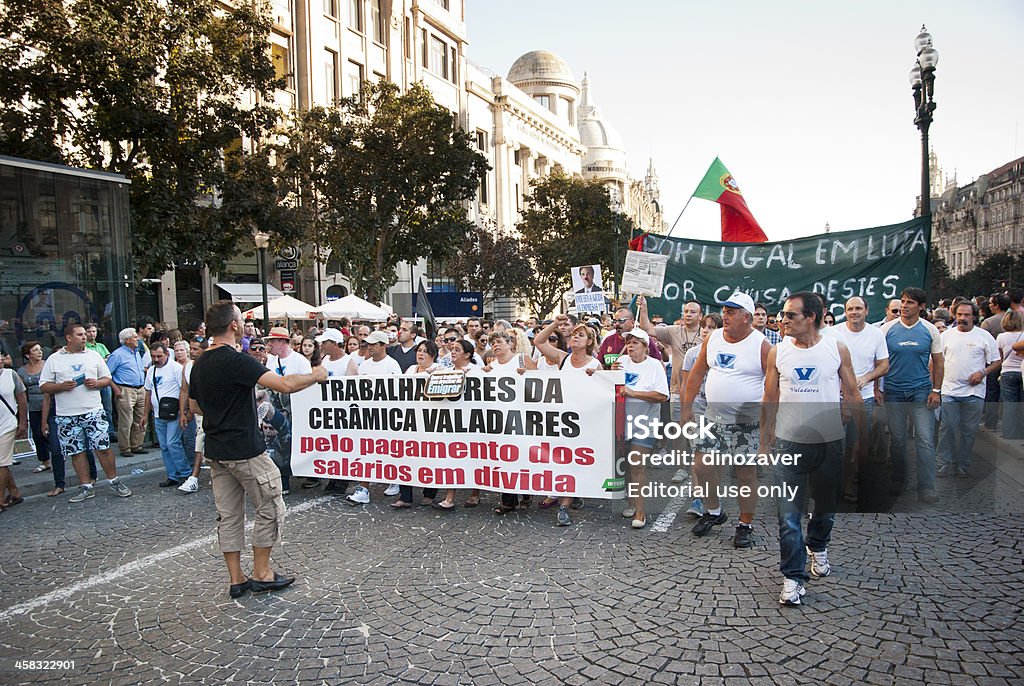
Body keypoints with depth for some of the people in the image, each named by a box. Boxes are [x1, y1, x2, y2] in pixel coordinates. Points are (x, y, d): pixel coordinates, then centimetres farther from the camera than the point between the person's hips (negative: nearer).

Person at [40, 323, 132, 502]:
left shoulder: (94, 356, 9)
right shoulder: (54, 359, 5)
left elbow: (107, 379, 13)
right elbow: (43, 386, 4)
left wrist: (96, 383, -8)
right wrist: (62, 386, -14)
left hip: (93, 411, 0)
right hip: (67, 415, 0)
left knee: (103, 447, -2)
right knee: (76, 451, 6)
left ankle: (114, 481, 10)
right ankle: (86, 487, 16)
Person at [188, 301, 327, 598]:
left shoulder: (200, 364, 8)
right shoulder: (235, 360, -19)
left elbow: (195, 406, 19)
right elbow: (284, 385, -27)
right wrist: (316, 375, -12)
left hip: (217, 451, 8)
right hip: (246, 450, -8)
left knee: (228, 515, 12)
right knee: (270, 510, 6)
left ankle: (236, 579, 19)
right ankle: (262, 574, 14)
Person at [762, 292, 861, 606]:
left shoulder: (837, 349, -3)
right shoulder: (778, 352, -2)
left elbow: (852, 395, 4)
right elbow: (769, 401, 4)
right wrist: (764, 444, 4)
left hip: (830, 442, 1)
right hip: (789, 442, 0)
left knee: (826, 506, 19)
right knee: (788, 515, -4)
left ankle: (818, 547, 47)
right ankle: (793, 576, 6)